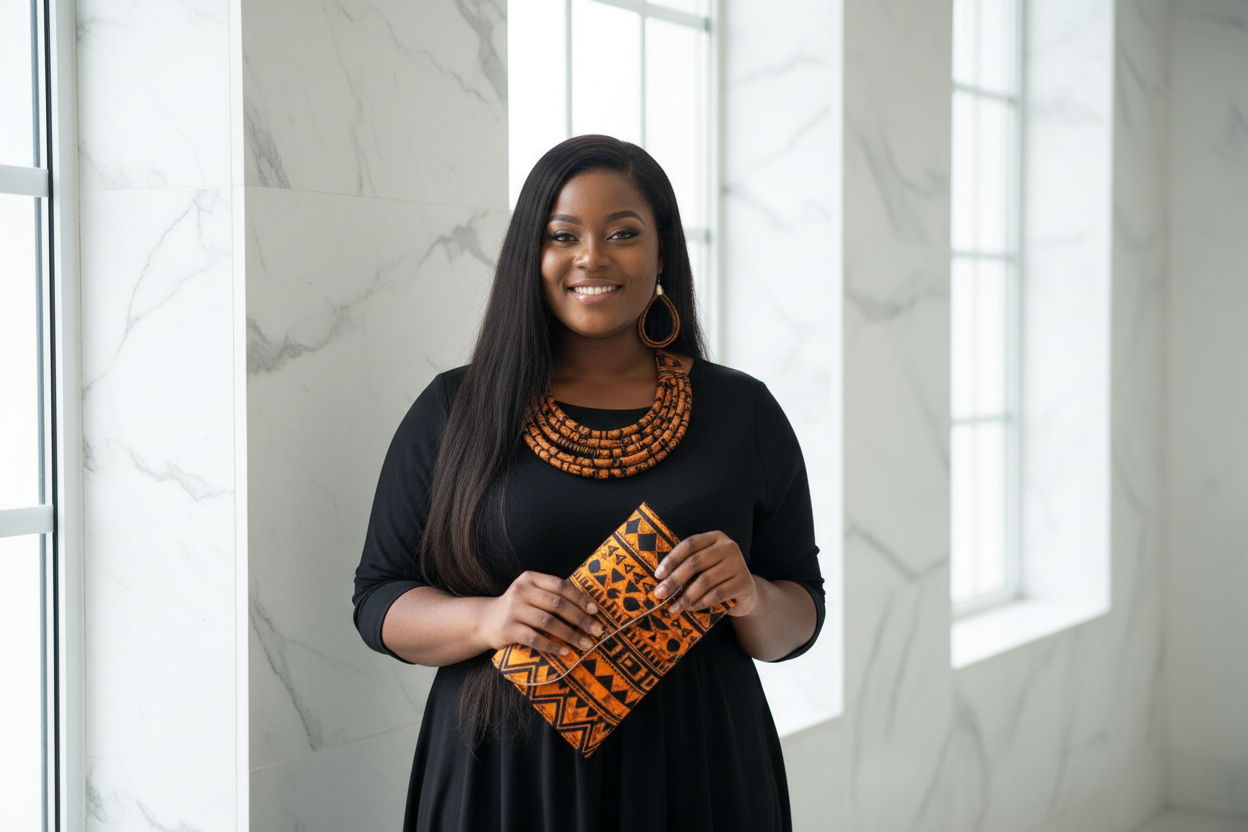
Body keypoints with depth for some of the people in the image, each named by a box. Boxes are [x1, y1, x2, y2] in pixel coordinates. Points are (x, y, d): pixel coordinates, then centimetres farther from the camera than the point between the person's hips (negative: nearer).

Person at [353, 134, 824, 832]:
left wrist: (750, 598, -15)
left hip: (693, 776, 1)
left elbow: (800, 622, 6)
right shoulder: (453, 413, 0)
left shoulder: (743, 411, 2)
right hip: (503, 776, 0)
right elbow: (379, 600, 2)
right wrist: (488, 619, -17)